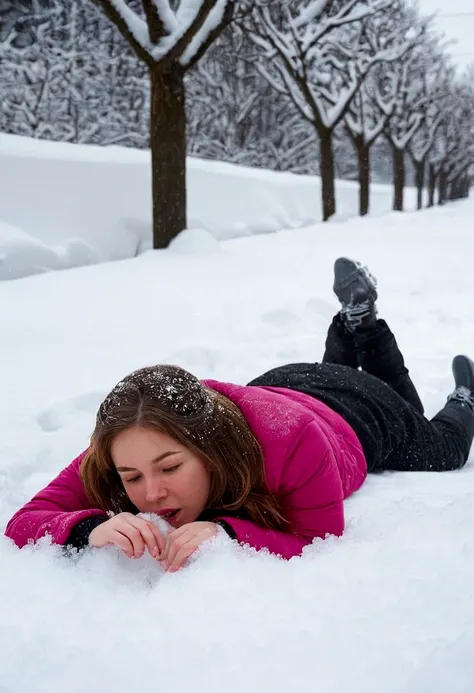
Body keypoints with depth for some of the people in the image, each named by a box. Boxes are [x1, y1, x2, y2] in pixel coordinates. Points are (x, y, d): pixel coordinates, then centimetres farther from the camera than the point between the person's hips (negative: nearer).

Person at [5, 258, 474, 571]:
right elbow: (22, 523, -44)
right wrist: (93, 527, -65)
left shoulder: (291, 439, -53)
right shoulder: (127, 446, -42)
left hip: (359, 411, -3)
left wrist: (229, 533, -61)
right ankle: (354, 314, 52)